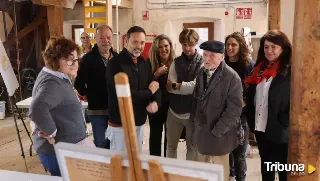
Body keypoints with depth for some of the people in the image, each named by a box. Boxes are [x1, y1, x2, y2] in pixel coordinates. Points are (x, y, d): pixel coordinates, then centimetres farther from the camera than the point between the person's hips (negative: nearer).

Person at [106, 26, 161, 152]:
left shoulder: (145, 63, 8)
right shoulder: (116, 63, -16)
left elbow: (155, 87, 6)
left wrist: (156, 102, -17)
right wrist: (149, 91, -12)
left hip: (139, 122, 7)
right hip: (121, 123, -6)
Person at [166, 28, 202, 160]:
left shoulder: (202, 63, -7)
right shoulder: (176, 62, 2)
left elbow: (196, 86, -18)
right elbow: (169, 87, -9)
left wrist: (176, 85, -12)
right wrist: (187, 87, -20)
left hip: (193, 112, -3)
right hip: (174, 110, 3)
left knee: (192, 146, 15)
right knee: (171, 146, 16)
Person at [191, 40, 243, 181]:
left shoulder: (232, 77, -18)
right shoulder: (202, 72, 4)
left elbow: (234, 109, -19)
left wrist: (217, 131, -17)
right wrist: (194, 119, 8)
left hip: (218, 134, -6)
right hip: (200, 130, 6)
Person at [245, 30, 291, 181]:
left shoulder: (290, 70, -11)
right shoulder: (259, 68, 8)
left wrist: (284, 124, -17)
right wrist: (251, 122, 6)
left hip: (280, 132, -6)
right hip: (260, 128, 6)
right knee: (266, 168, 22)